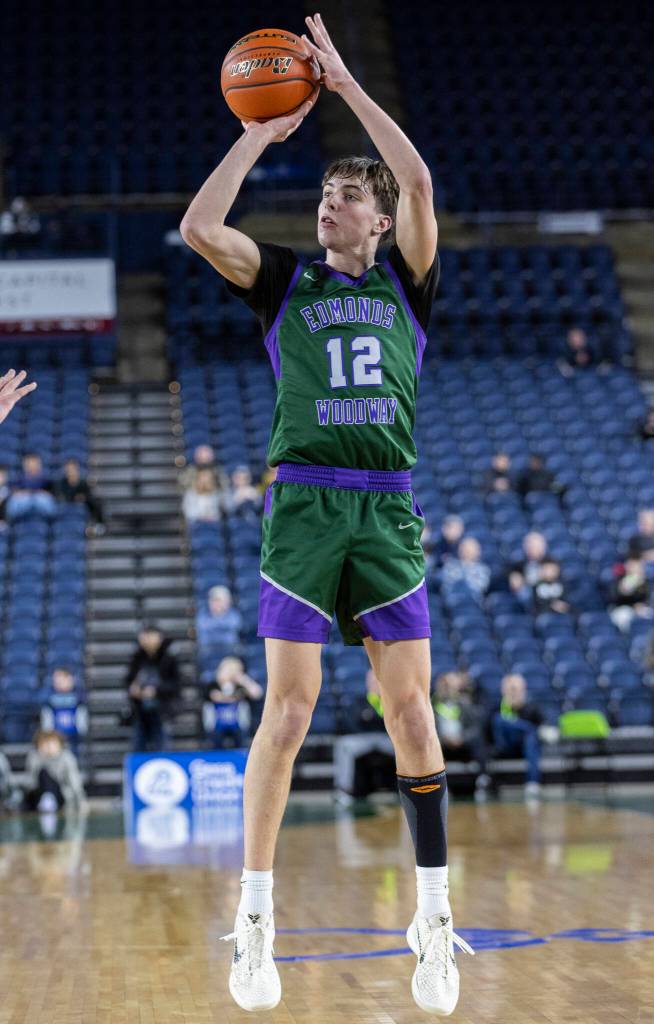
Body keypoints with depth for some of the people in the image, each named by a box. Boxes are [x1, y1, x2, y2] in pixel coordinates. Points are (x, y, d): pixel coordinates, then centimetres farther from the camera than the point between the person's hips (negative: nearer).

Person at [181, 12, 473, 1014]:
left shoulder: (405, 279, 14)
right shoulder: (287, 281, 13)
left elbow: (419, 182, -2)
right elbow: (198, 228, -2)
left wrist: (345, 83, 1)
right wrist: (259, 135, 3)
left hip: (388, 508, 1)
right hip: (304, 505, -1)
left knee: (409, 699, -2)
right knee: (289, 701, -6)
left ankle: (434, 913, 4)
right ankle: (256, 916, 0)